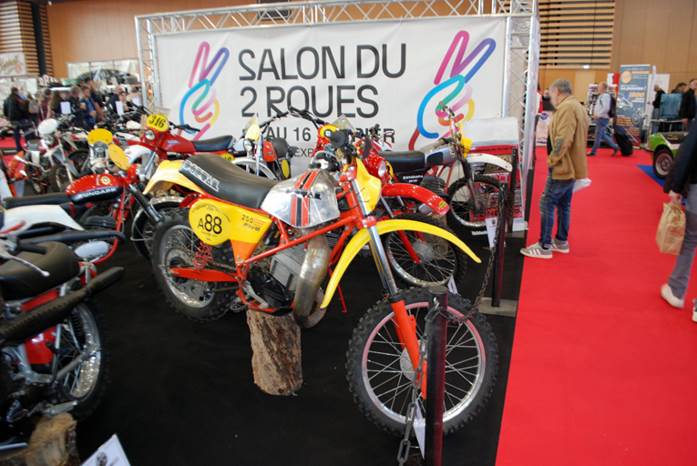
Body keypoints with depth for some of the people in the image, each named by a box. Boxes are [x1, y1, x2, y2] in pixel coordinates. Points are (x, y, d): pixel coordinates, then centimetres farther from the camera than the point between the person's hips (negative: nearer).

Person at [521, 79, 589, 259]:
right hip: (572, 166, 10)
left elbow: (563, 140, -28)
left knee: (547, 204, -6)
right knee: (563, 204, 16)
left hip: (563, 167, -10)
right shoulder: (577, 107, 16)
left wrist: (552, 160, -18)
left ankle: (544, 247, -3)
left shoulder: (566, 107, -18)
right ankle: (561, 241, 25)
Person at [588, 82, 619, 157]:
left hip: (603, 119, -10)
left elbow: (606, 108, -24)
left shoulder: (605, 96, -15)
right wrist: (595, 115, 11)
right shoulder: (601, 96, 15)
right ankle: (615, 147, 21)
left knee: (598, 135, -3)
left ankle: (593, 151, 3)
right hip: (600, 119, 10)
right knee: (603, 135, 14)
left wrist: (598, 115, -20)